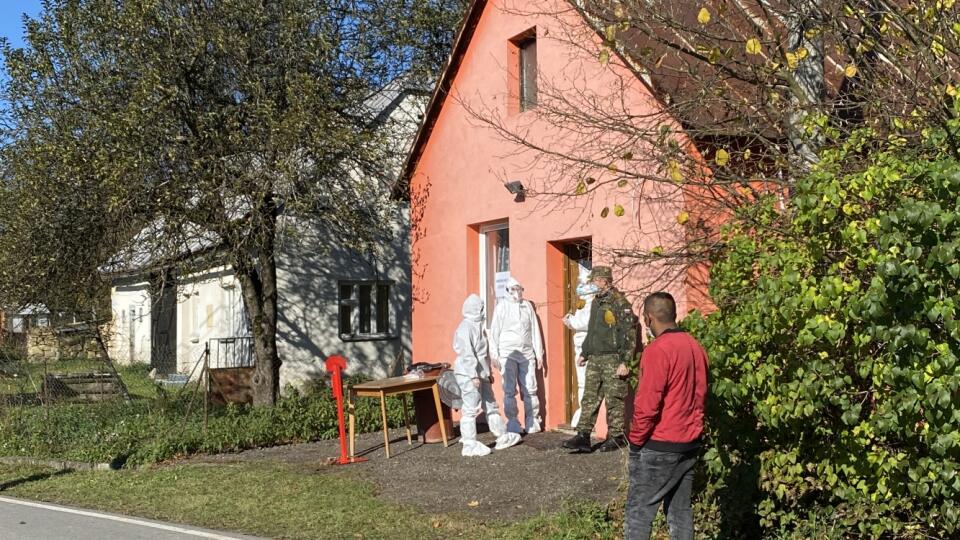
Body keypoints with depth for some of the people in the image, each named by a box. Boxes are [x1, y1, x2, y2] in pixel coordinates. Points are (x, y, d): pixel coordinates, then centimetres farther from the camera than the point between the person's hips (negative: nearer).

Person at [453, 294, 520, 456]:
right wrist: (474, 375, -23)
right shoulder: (466, 327, -15)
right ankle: (470, 445, 0)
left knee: (490, 405, 16)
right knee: (470, 409, -6)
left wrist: (488, 372, 23)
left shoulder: (477, 326, 16)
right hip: (469, 375, -10)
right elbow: (467, 353, -21)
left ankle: (502, 437, 24)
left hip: (480, 374, 10)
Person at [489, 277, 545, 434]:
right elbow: (495, 331, 2)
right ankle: (513, 423, 5)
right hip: (508, 352, -2)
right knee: (510, 390, -2)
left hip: (527, 352, 2)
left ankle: (532, 422, 9)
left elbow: (535, 330, 13)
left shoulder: (527, 306, 10)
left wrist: (539, 354, 12)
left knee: (530, 389, 1)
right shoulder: (502, 306, 3)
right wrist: (494, 354, -2)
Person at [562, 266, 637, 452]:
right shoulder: (596, 302, 16)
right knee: (589, 399, 5)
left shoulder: (619, 302, -11)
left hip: (612, 359, -8)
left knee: (614, 400, 0)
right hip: (594, 359, 8)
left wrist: (625, 362, -18)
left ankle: (616, 438, 10)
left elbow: (629, 334, -15)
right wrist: (584, 353, 24)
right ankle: (583, 437, 7)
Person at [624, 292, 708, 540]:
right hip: (690, 444, 8)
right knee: (681, 511, 13)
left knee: (639, 511, -1)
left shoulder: (657, 350, -17)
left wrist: (636, 441, -8)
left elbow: (647, 404, -19)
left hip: (659, 446, -8)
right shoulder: (695, 347, 8)